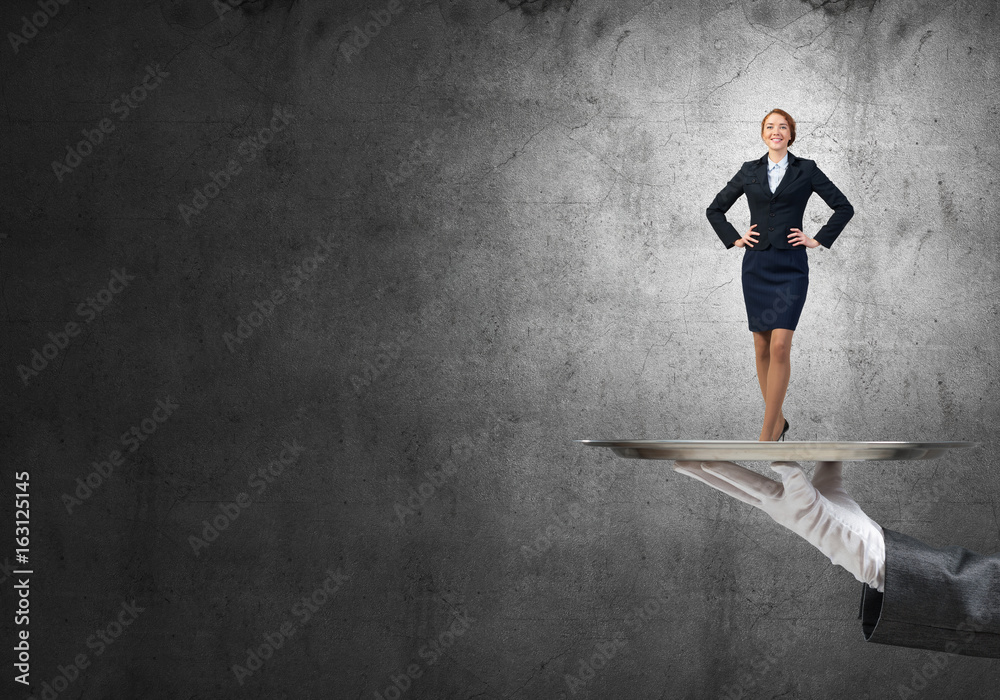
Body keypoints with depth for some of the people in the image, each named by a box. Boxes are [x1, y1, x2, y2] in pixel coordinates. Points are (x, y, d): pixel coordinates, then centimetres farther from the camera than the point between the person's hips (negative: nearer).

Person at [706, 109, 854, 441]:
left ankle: (767, 434, -12)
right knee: (762, 346, 6)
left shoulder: (806, 170, 3)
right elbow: (715, 209, 18)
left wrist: (819, 240, -1)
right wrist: (734, 239, 7)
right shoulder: (749, 171, 10)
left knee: (780, 346, -13)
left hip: (791, 266, -3)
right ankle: (778, 419, 20)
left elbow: (844, 207, 5)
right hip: (756, 263, 3)